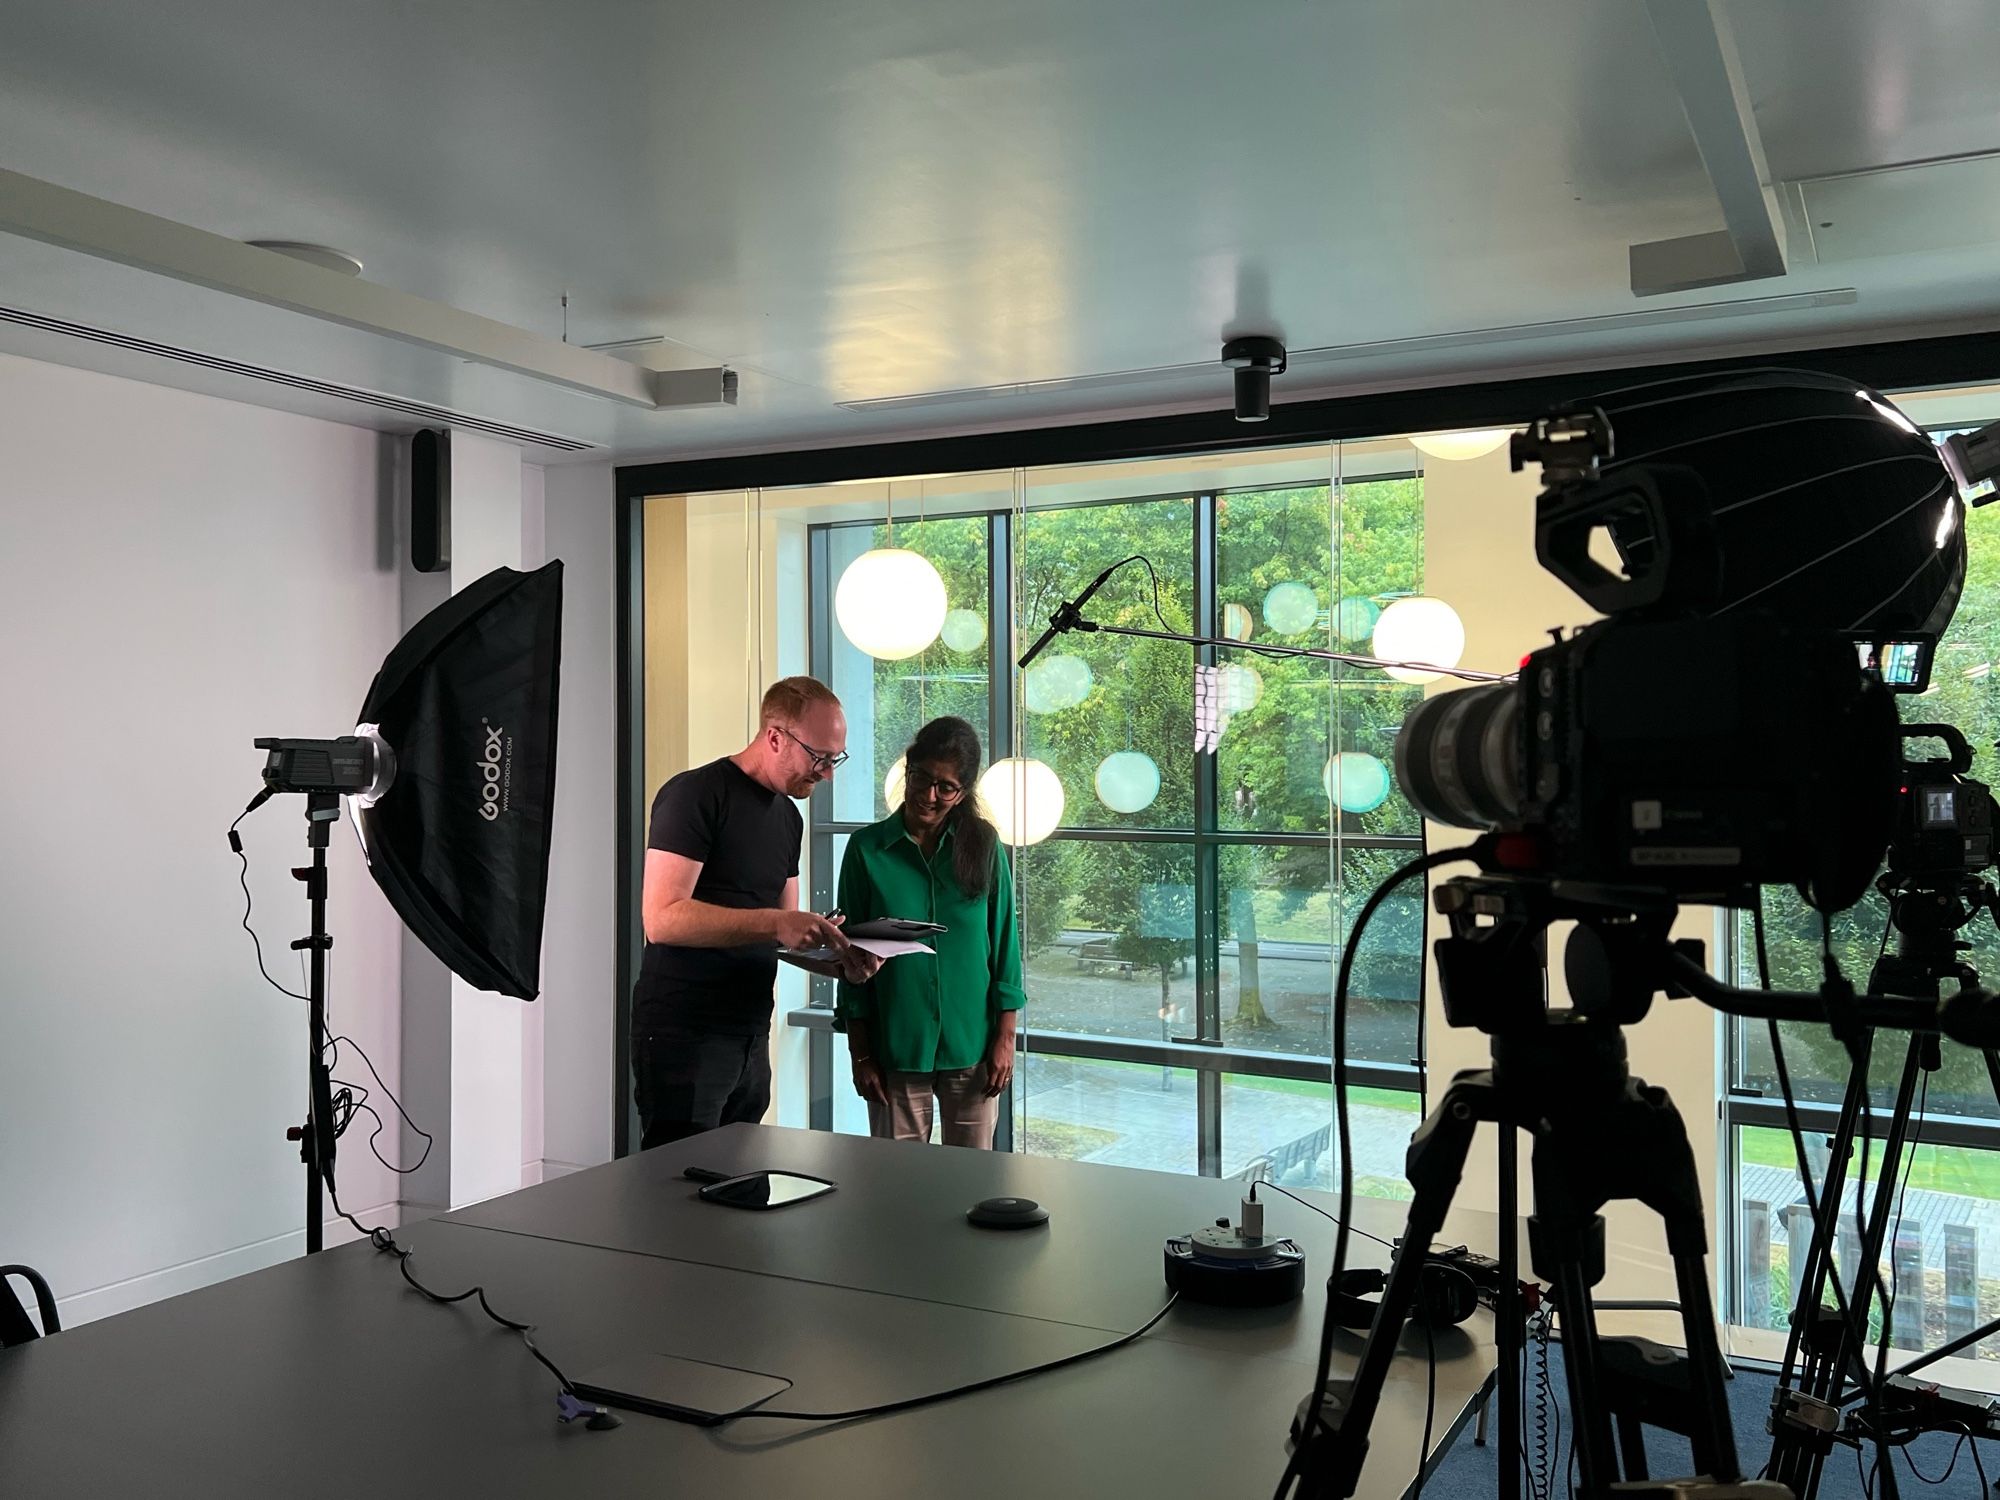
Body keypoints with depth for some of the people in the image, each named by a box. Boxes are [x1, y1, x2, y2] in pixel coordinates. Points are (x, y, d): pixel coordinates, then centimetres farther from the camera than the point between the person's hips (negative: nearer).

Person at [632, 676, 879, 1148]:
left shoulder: (787, 816, 15)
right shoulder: (696, 795, -11)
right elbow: (662, 919, -21)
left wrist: (834, 960, -1)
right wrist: (774, 923, -28)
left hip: (752, 1036, 8)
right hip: (683, 1035, -8)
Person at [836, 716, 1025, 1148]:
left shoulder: (983, 845, 0)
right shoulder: (867, 849, -2)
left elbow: (1004, 943, 4)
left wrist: (1004, 1039, 0)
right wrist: (860, 1054, 0)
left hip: (972, 1047, 1)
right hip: (896, 1047, -1)